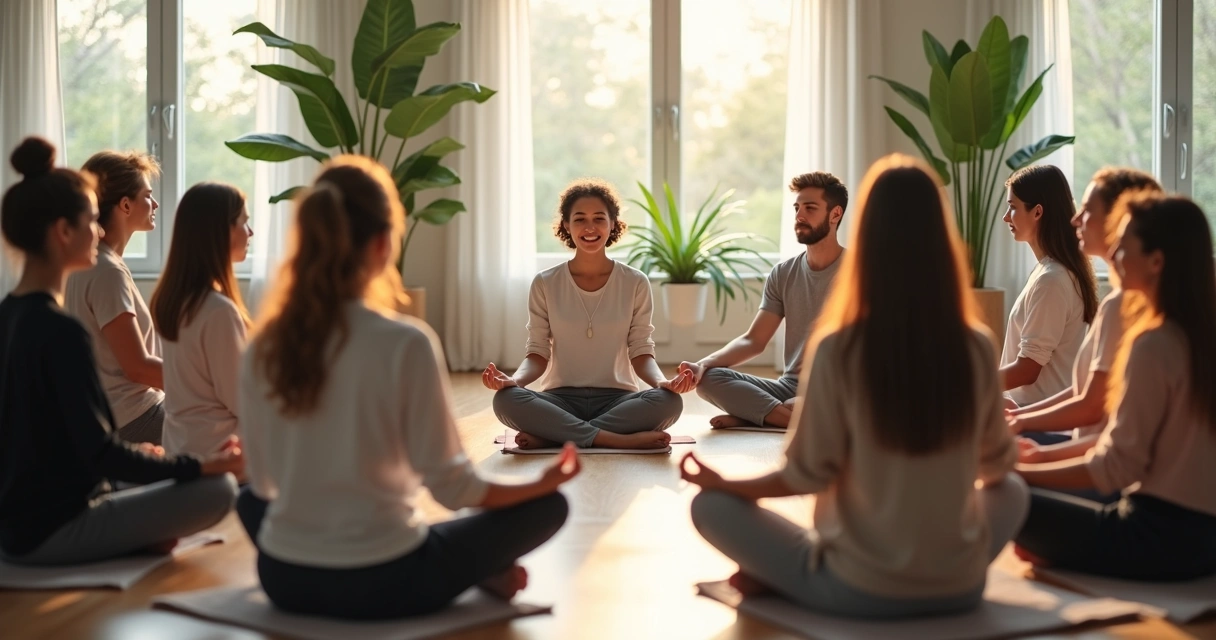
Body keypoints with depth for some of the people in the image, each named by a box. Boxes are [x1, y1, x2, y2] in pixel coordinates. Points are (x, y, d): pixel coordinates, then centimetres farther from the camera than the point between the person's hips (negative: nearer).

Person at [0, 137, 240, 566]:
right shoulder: (60, 332, -21)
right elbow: (97, 453, -22)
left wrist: (132, 453, 21)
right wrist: (199, 466, -15)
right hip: (51, 531, -9)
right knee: (218, 488, -15)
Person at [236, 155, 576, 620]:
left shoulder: (263, 347, -5)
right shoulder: (406, 343, -18)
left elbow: (264, 482, 5)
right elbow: (451, 487, -14)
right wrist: (542, 484, 2)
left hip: (285, 581, 4)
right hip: (383, 585, -4)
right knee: (548, 507, 13)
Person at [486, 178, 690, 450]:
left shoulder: (635, 283, 4)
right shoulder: (545, 284, 4)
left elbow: (641, 353, 2)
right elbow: (538, 353, 2)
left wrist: (662, 381, -20)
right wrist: (514, 379, -20)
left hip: (617, 398, 0)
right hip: (561, 399, 0)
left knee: (668, 401, -32)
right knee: (506, 399, -32)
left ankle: (551, 437, -26)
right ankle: (623, 441, -30)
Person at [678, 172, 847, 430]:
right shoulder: (782, 274, 10)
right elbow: (753, 341, 6)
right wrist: (703, 364, -12)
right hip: (789, 388, 5)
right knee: (709, 378, -18)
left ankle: (750, 416, -21)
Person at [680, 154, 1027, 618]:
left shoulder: (839, 349, -15)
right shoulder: (978, 348, -5)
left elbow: (808, 475, -9)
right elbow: (998, 464, 9)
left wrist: (722, 483, 8)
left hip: (860, 591, -1)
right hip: (961, 587, 2)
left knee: (710, 507, 12)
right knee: (1012, 491, 32)